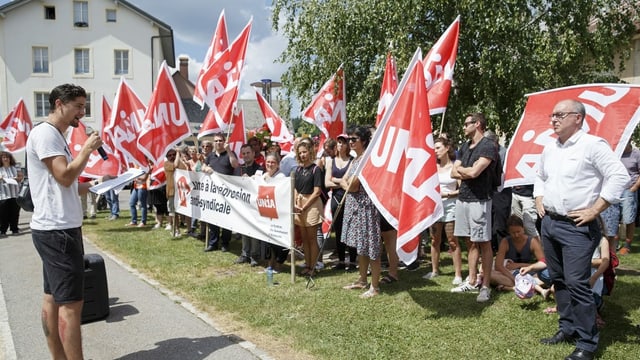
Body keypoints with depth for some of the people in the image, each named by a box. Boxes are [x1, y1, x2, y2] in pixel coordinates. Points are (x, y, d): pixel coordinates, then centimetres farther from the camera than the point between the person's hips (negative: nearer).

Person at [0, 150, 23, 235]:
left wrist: (15, 178, -11)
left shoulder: (15, 167, 10)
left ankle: (14, 229, 14)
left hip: (15, 194, 2)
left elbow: (21, 176, 9)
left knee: (15, 213, 5)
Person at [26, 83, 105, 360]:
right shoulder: (44, 133, -12)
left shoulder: (55, 137, 18)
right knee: (71, 302, -9)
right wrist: (87, 149, -10)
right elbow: (65, 177, -21)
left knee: (53, 298, 13)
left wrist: (96, 183, 9)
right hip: (57, 230, -10)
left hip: (57, 228, 10)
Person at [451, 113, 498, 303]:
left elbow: (474, 172, -19)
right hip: (462, 198, 8)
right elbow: (453, 173, 10)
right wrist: (469, 171, -7)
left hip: (479, 200, -7)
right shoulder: (464, 147, 16)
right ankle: (472, 282, 20)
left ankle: (485, 286, 3)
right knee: (470, 242, 12)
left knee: (484, 243, -2)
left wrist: (461, 169, 1)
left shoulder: (488, 146, -8)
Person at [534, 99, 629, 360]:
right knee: (558, 280, 14)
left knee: (576, 283, -9)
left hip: (576, 227, -8)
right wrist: (539, 201, 13)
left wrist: (594, 211, -17)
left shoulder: (592, 144, -11)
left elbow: (619, 177, -16)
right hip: (549, 223, 8)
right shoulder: (549, 148, 13)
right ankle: (567, 328, 28)